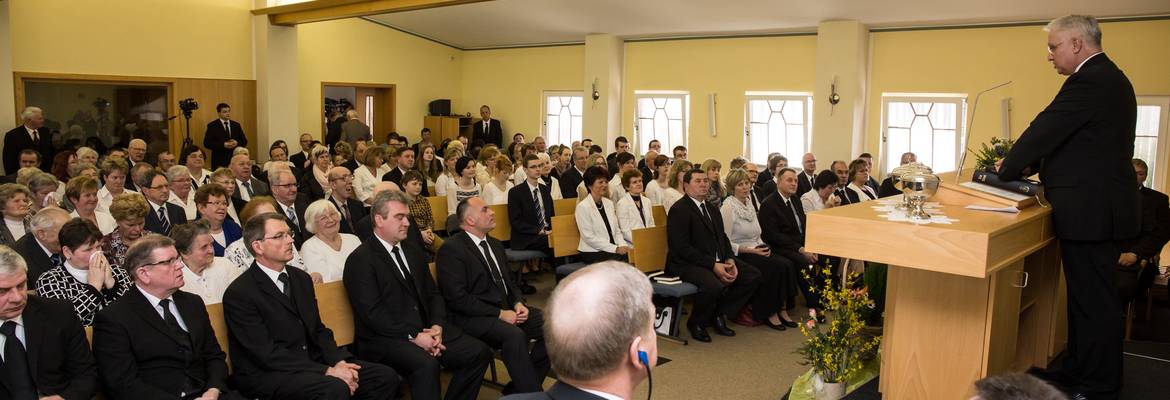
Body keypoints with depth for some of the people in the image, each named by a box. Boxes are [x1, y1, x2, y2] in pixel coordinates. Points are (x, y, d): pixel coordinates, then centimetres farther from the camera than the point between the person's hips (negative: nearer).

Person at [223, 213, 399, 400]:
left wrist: (339, 361, -7)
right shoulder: (239, 293, -11)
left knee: (385, 377, -8)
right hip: (267, 376, -7)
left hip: (309, 364, 7)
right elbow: (268, 353, -17)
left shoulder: (301, 278, 12)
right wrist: (327, 371, -22)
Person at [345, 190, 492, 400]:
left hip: (426, 330, 7)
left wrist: (437, 327, -4)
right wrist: (413, 336, -19)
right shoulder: (360, 260, -6)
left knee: (479, 352, -11)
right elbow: (372, 313, -14)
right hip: (384, 338, -7)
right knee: (426, 364, -35)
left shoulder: (414, 251, 17)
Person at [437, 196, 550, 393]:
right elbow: (458, 298, -15)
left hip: (507, 309, 8)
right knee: (515, 335, -35)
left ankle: (519, 388, -2)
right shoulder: (451, 249, -8)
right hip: (472, 317, -8)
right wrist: (499, 314, -18)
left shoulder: (495, 245, 18)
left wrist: (518, 303, 0)